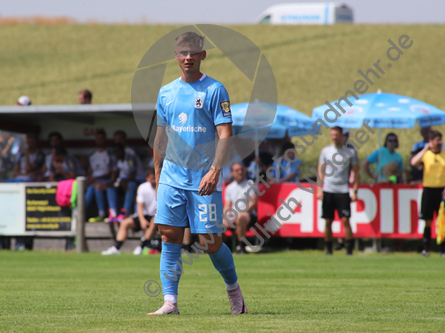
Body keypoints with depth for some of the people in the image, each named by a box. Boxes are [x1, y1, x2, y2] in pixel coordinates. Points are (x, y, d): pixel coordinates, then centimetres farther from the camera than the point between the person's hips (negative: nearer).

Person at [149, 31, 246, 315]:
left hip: (204, 179, -4)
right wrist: (158, 175, 18)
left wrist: (214, 170, -20)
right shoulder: (166, 92, 12)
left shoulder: (214, 90, -3)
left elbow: (225, 135, -9)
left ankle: (233, 287, 22)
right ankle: (170, 302, -3)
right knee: (170, 236, -4)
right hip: (172, 175, 4)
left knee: (210, 241, -3)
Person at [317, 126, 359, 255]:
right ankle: (328, 249, 11)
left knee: (345, 220, -9)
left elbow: (356, 172, 7)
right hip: (328, 191, 2)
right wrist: (319, 189, 1)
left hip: (343, 191, -2)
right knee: (328, 221, 2)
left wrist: (355, 191, 0)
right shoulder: (326, 151, 9)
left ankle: (349, 249, -4)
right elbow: (321, 171, 11)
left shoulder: (350, 152, 4)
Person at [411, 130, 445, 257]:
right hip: (428, 189, -1)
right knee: (428, 221, 1)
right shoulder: (425, 154, 2)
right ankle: (425, 249, 7)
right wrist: (425, 149, -16)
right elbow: (414, 163, -16)